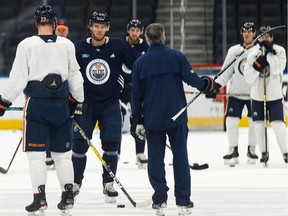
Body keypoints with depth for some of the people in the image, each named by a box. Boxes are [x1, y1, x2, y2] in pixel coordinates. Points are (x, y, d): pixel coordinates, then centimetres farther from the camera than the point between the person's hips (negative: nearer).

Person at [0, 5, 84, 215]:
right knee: (62, 152, 12)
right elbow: (75, 77, 11)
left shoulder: (27, 45, -7)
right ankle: (68, 195, 14)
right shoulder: (67, 45, 2)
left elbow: (18, 78, -7)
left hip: (36, 103, -3)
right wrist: (76, 101, 25)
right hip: (61, 103, 3)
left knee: (36, 152, 0)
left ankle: (40, 197, -5)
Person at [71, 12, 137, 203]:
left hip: (110, 103, -1)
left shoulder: (119, 46, -4)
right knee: (79, 143, -2)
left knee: (111, 144, -2)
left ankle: (108, 183, 11)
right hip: (86, 103, 1)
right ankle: (76, 182, 11)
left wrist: (124, 78, -9)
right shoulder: (80, 48, -1)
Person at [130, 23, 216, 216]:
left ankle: (160, 200, 6)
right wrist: (206, 84, 15)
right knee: (180, 158, 6)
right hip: (176, 117, -1)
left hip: (152, 119, 1)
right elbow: (191, 78, -7)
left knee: (155, 160, 9)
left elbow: (136, 95, 5)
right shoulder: (176, 56, -5)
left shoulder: (140, 63, 1)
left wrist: (137, 120, 13)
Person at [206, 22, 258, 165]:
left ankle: (251, 150, 13)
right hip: (236, 92, 1)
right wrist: (216, 86, -7)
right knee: (231, 120, -5)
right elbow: (226, 72, 4)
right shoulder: (233, 51, 2)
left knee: (254, 121, -1)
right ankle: (233, 151, 4)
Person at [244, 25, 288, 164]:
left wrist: (270, 52, -23)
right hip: (257, 95, 3)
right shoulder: (252, 54, 1)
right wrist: (258, 64, -17)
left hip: (275, 96, -3)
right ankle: (264, 152, 20)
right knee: (259, 125, 5)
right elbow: (248, 78, -3)